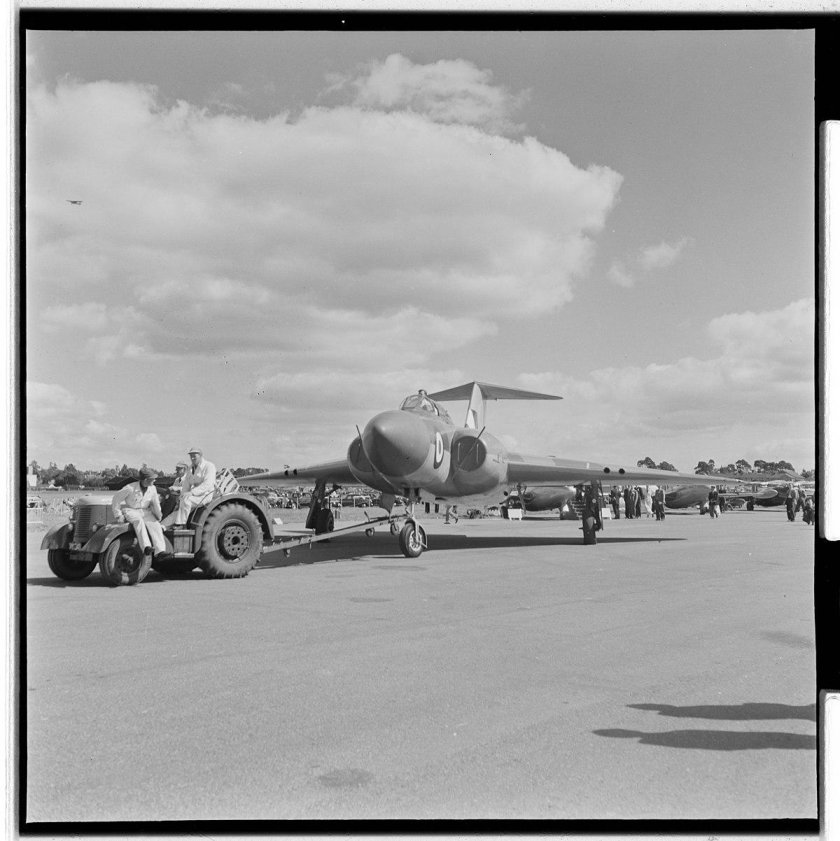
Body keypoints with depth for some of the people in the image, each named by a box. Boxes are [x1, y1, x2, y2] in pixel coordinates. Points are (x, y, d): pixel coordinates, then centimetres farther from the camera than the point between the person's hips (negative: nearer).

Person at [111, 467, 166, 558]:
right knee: (138, 520, -37)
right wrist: (118, 515, -7)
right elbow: (116, 499, -8)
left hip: (145, 511, 4)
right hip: (130, 510, -4)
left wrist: (159, 517, 17)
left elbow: (156, 504, 14)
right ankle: (146, 547, -50)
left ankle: (160, 551, -35)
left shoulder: (152, 489, 0)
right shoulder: (130, 488, -17)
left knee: (155, 524, -24)